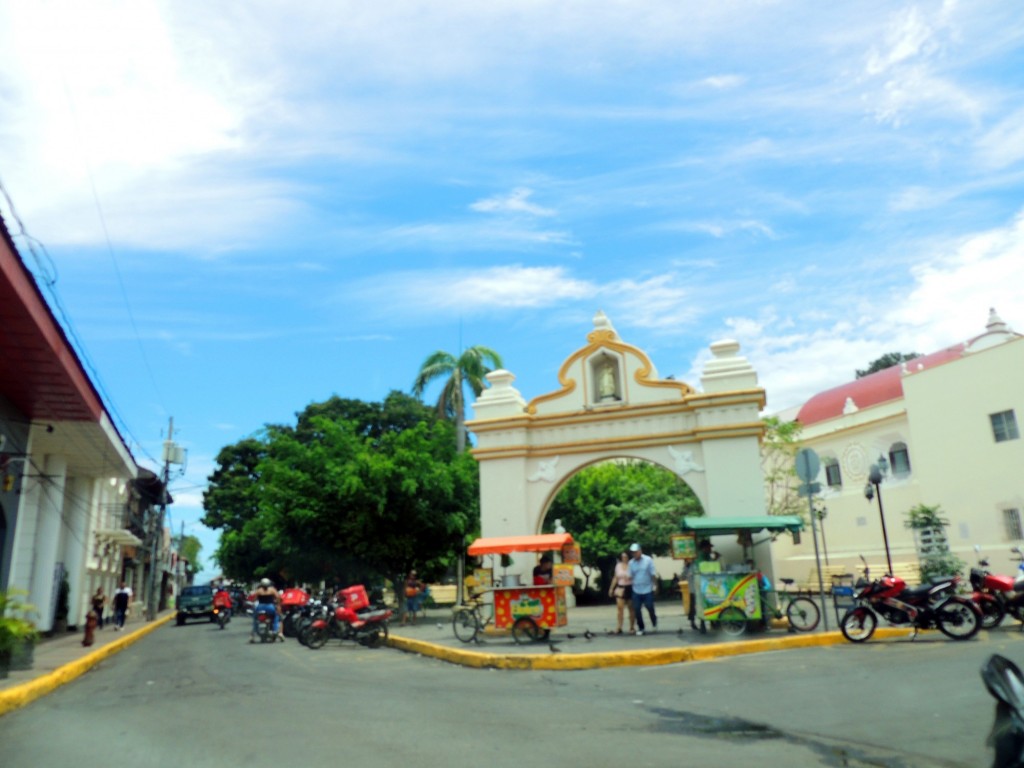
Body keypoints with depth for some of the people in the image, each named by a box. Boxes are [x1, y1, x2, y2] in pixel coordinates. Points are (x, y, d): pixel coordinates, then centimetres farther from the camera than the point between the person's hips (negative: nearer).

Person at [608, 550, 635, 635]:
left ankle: (632, 627, 17)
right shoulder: (618, 565, 7)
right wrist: (611, 588, 15)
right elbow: (615, 577, 15)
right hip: (620, 588, 3)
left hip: (630, 588, -3)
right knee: (619, 608, -7)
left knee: (631, 609, 7)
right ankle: (619, 627, -8)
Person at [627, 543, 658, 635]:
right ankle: (641, 628, 17)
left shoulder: (648, 560, -6)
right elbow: (630, 576, 5)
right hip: (636, 590, 3)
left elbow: (653, 574, -3)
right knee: (636, 609, 2)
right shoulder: (631, 563, 2)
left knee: (650, 608, 3)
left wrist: (655, 585, -4)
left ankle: (654, 624, 30)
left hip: (648, 590, -3)